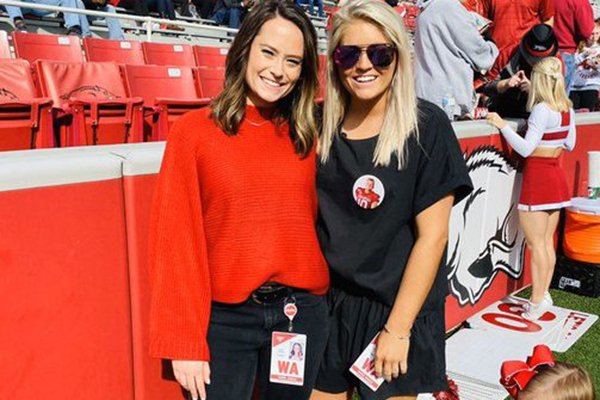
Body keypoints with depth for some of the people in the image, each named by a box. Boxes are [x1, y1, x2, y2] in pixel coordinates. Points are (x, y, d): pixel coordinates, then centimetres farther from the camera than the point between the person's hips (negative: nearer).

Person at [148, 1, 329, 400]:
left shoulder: (306, 135, 4)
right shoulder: (194, 131, -7)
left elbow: (317, 224, 11)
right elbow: (175, 240, -7)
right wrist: (185, 342, -9)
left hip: (302, 312, 4)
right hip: (224, 318, -3)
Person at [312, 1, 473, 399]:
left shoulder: (426, 126, -12)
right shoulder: (319, 124, -1)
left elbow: (432, 235, -13)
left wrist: (397, 328, -13)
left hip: (396, 310, -3)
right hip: (325, 304, 4)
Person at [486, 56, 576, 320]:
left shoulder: (542, 109, -17)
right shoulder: (567, 108, 6)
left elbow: (526, 148, -22)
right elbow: (569, 145, 15)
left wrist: (502, 125, -20)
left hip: (538, 175, -8)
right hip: (557, 174, 8)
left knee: (536, 243, -2)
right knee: (547, 242, 14)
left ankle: (537, 301, 3)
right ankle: (544, 294, 22)